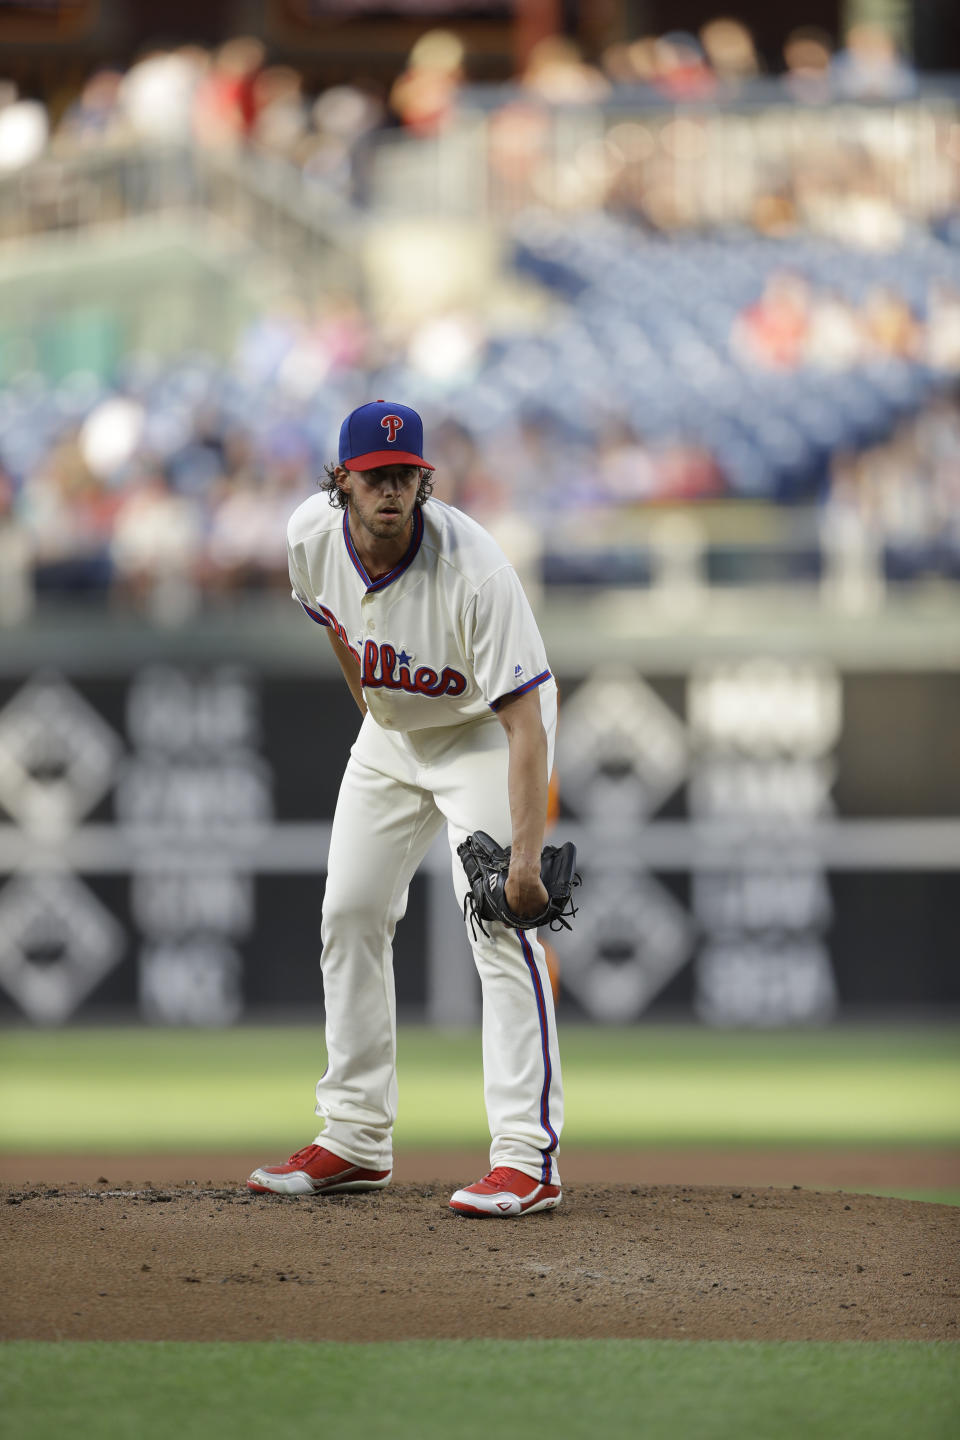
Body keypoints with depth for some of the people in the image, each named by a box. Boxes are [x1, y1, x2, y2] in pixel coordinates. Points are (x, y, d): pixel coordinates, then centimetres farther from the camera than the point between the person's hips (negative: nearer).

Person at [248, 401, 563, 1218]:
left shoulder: (471, 568, -36)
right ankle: (355, 1142, 16)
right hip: (391, 727, 6)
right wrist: (366, 696, 16)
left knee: (500, 923, -19)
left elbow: (524, 721, -37)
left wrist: (525, 854, -44)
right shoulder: (312, 537, -18)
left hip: (487, 728, -6)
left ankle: (528, 1157, -22)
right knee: (349, 917, 6)